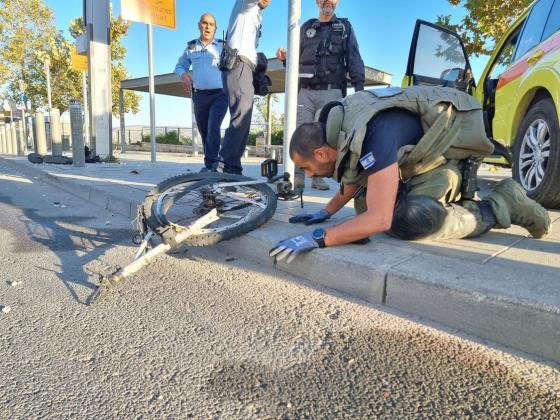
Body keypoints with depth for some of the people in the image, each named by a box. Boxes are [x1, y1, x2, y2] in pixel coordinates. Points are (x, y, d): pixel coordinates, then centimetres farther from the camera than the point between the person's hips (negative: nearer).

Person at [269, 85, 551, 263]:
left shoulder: (372, 135, -34)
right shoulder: (341, 127, -5)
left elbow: (379, 220, -38)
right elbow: (355, 178, 14)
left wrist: (316, 239, -38)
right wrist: (326, 212, 8)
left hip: (452, 153, -9)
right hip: (421, 157, 9)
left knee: (408, 220, -29)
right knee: (364, 204, 0)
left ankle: (500, 207, -8)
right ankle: (451, 200, 14)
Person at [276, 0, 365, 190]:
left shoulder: (345, 27, 17)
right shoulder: (306, 27, 21)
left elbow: (354, 58, 8)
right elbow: (297, 57, 21)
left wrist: (359, 87, -5)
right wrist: (285, 57, -3)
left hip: (331, 91, -1)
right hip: (305, 90, 1)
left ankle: (318, 176, 0)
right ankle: (298, 176, -6)